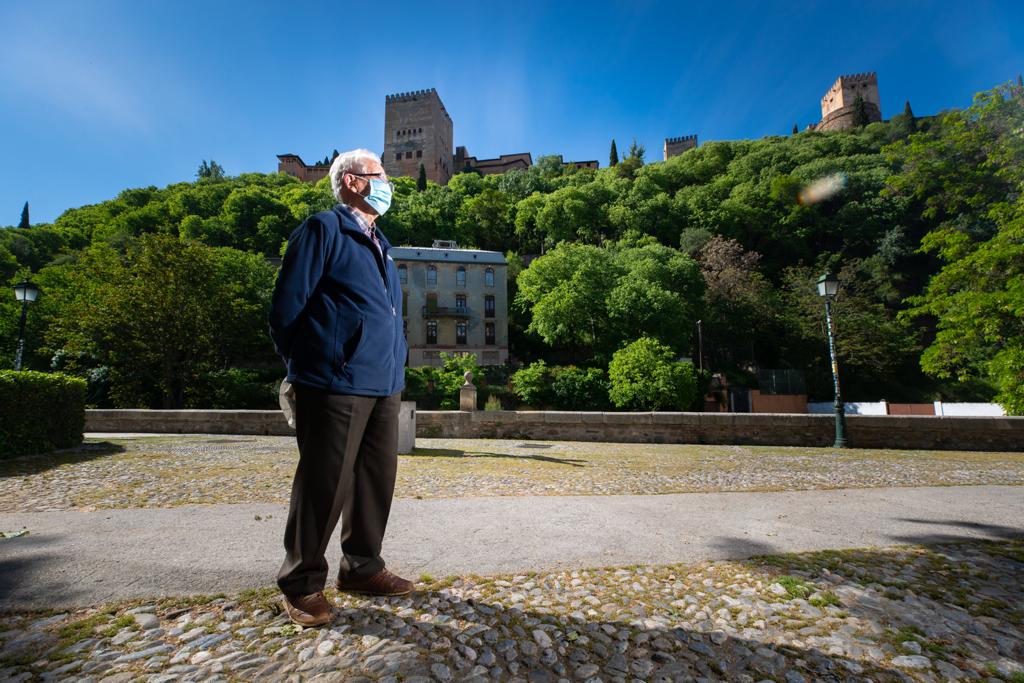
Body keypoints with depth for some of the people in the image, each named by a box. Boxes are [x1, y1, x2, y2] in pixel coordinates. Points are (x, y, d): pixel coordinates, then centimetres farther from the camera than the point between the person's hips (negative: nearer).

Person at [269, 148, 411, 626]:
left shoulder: (379, 243, 21)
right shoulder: (323, 229, -2)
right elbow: (286, 307, -6)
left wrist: (396, 362, 14)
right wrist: (305, 366, 0)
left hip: (384, 386, 8)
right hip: (336, 385, -8)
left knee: (376, 479, 12)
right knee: (325, 484, 1)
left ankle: (362, 568, 29)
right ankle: (302, 584, 21)